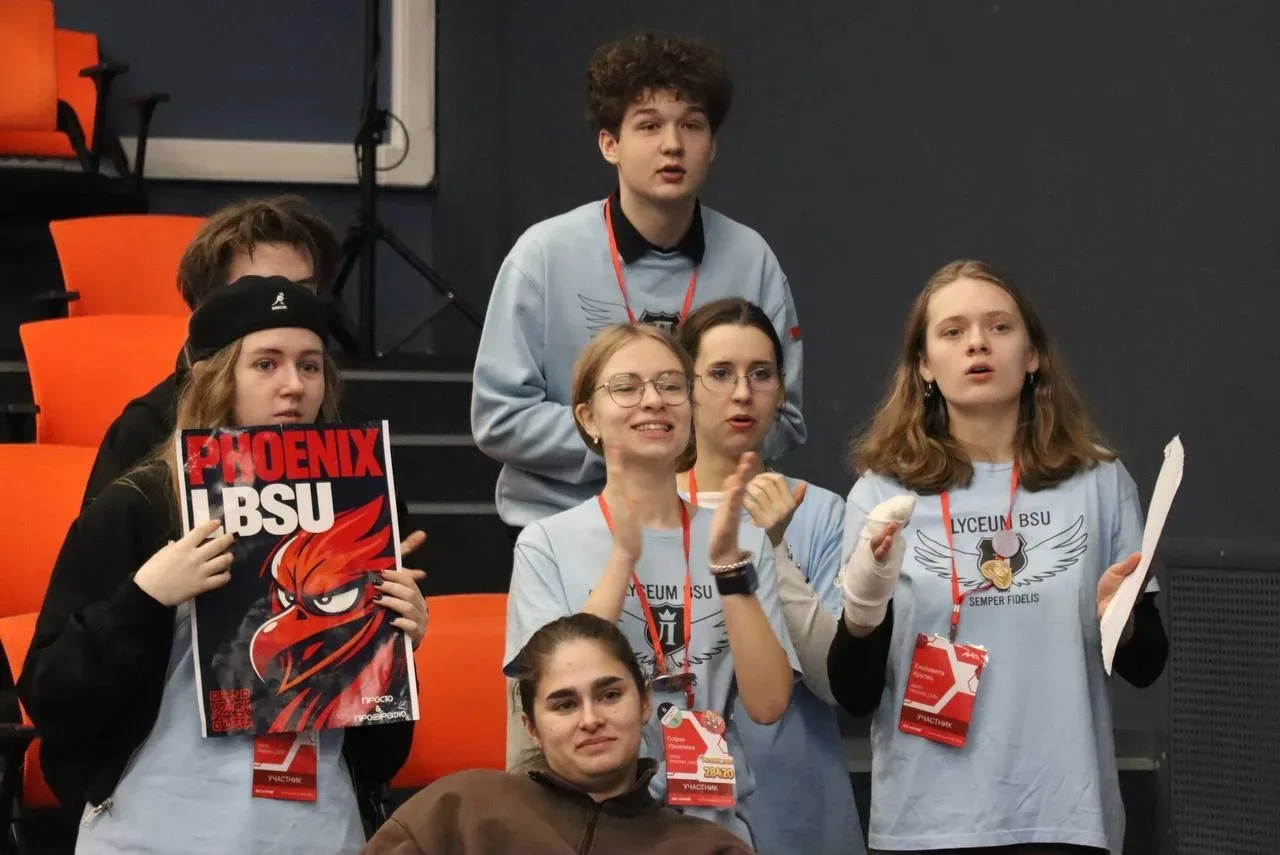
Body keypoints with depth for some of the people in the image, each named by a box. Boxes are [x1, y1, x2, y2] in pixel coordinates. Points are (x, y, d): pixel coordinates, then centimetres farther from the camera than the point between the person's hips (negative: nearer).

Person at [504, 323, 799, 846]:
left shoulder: (741, 540, 2)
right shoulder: (547, 544, -4)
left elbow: (767, 703, -8)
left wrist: (727, 564, -17)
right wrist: (623, 556, -21)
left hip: (715, 822, 2)